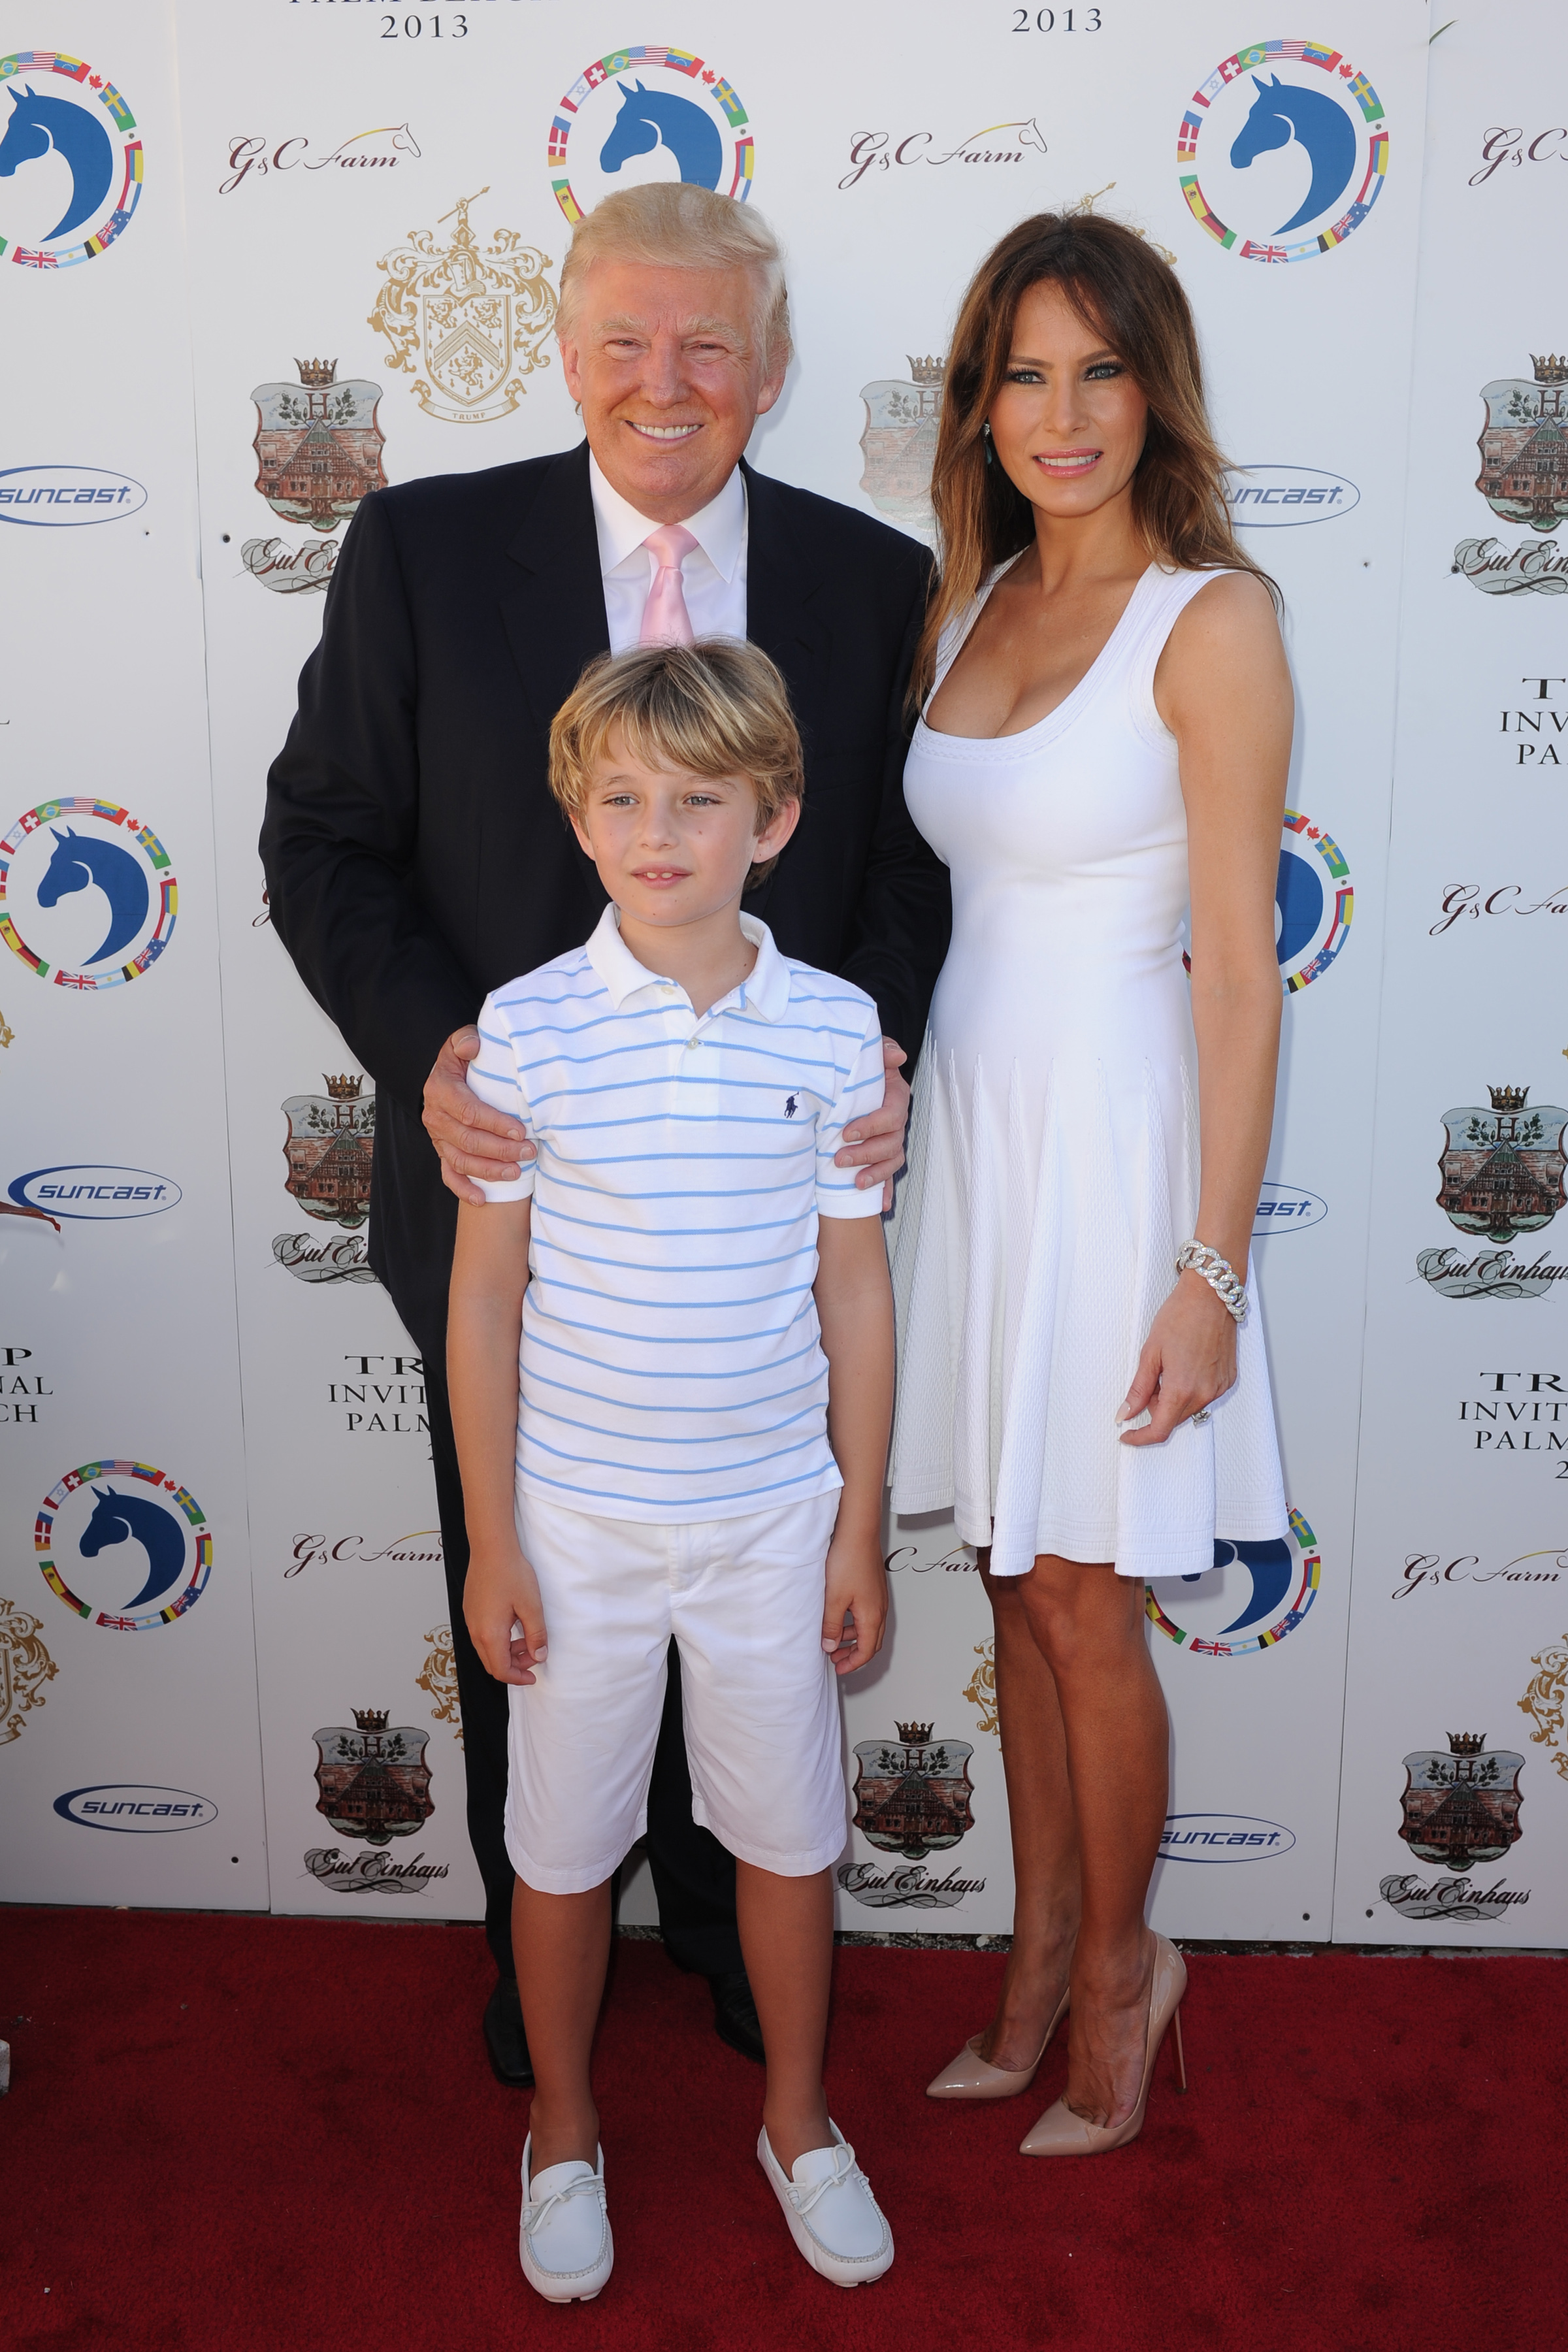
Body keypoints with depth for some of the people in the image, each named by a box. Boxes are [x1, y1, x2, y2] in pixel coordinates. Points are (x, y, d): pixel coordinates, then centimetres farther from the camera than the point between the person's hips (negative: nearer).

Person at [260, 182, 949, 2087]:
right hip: (512, 1185, -1)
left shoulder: (875, 583, -1)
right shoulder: (422, 550, -6)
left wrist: (879, 1041, -15)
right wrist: (423, 1048, -19)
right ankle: (536, 1933, 45)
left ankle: (729, 1911, 46)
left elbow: (908, 860, 5)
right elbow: (324, 841, -3)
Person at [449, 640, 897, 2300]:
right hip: (575, 1521, -1)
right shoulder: (527, 1029, -9)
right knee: (564, 1847, 15)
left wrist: (861, 1527, 2)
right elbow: (484, 1297, -4)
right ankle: (564, 2131, 40)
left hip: (774, 1516, 1)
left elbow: (853, 1290, 0)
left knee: (789, 1834, 16)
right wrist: (490, 1539, -3)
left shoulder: (834, 1028, -6)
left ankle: (797, 2123, 41)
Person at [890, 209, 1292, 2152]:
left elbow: (1238, 972, -13)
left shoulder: (1210, 620, -10)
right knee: (1016, 1594, 15)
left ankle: (1122, 1964, 30)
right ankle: (1042, 1965, 33)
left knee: (1082, 1610, 6)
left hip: (1104, 1135, -6)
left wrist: (1212, 1268, -15)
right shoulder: (967, 606, 10)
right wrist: (885, 1110, 10)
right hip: (964, 1119, 6)